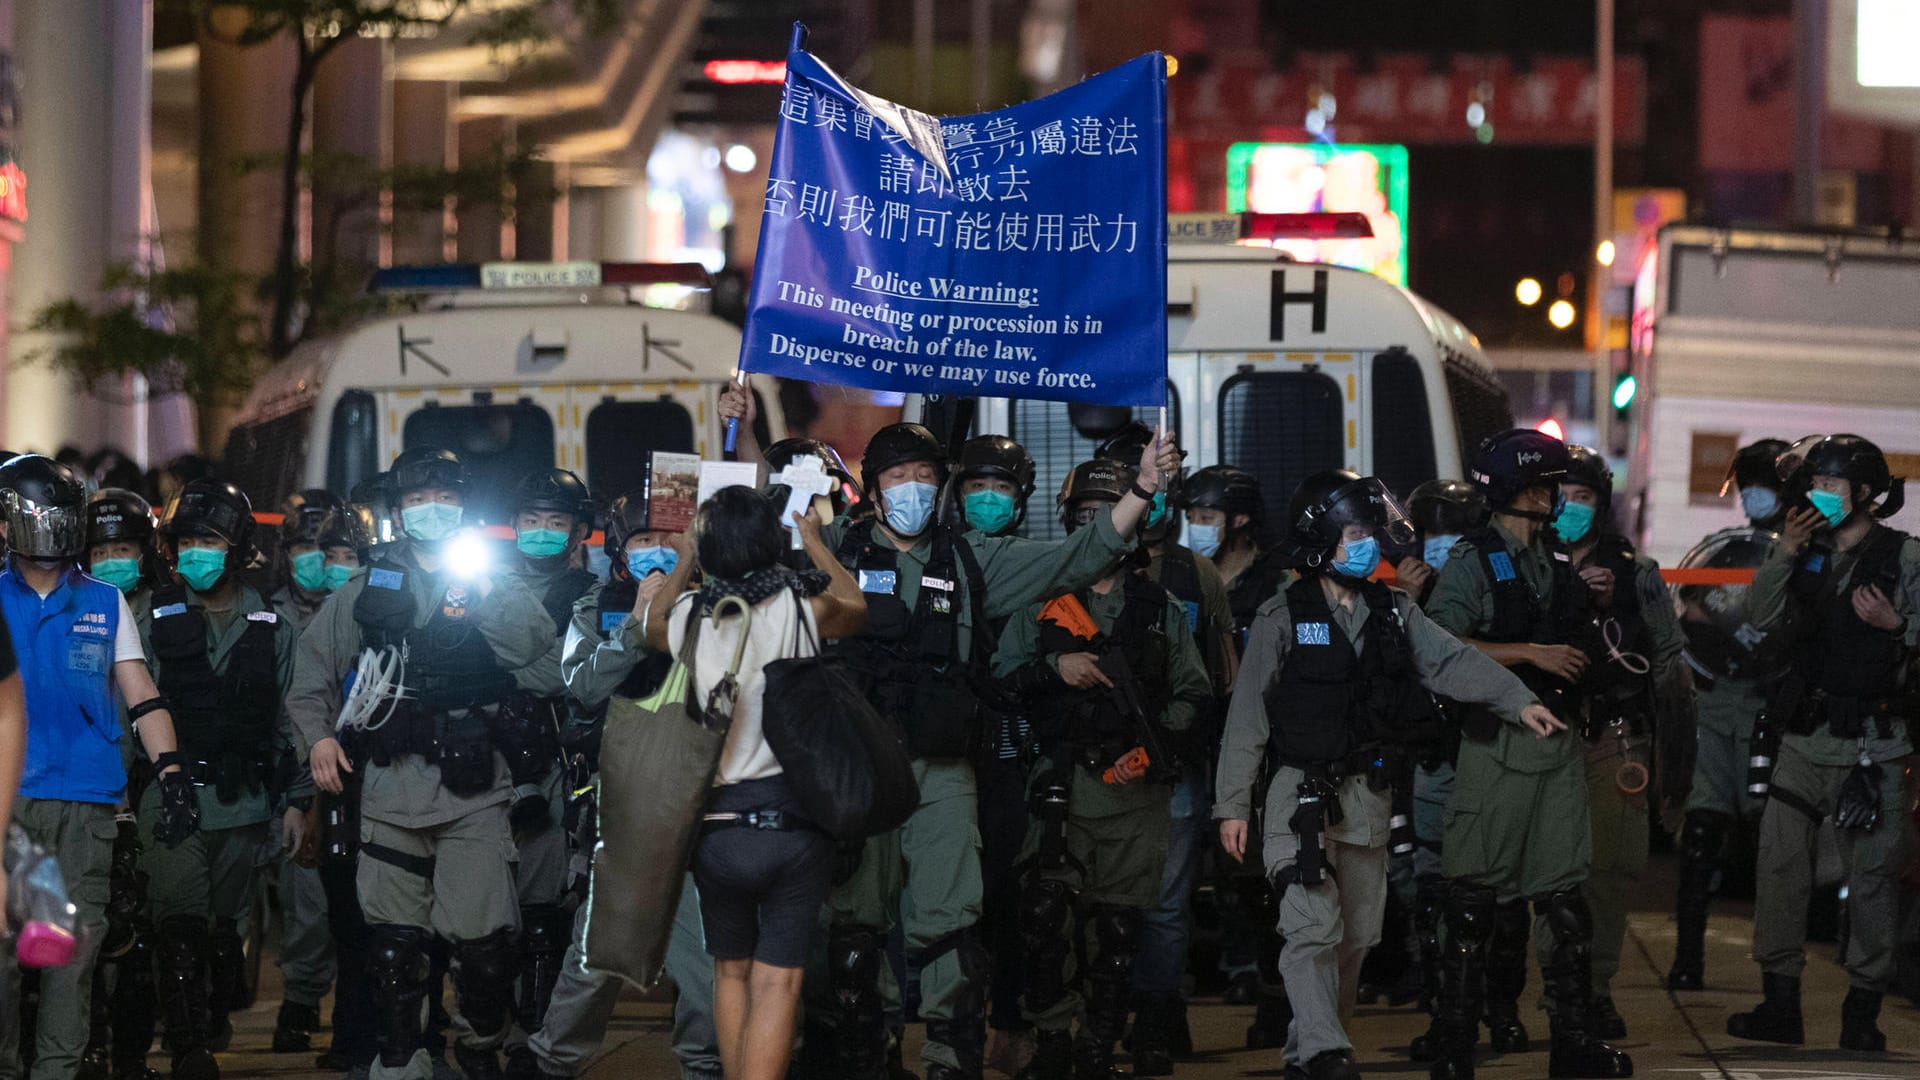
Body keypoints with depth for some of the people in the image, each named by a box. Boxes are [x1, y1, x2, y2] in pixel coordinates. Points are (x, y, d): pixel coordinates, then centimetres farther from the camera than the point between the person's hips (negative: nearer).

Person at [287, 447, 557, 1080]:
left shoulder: (494, 585, 10)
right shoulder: (369, 590, 14)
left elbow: (535, 644, -8)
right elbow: (312, 670, 20)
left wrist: (478, 588, -12)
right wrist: (318, 735, 6)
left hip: (473, 788, -2)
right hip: (391, 785, 2)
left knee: (483, 938, -7)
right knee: (393, 938, 3)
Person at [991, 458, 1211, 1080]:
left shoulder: (1161, 608, 14)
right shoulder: (1041, 601, 12)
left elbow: (1193, 694, 11)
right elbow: (1003, 676, 8)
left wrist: (1155, 744, -4)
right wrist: (1054, 668, -10)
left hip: (1136, 786, 1)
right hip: (1064, 781, -1)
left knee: (1117, 925, 1)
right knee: (1045, 912, -15)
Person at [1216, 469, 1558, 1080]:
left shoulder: (1394, 614, 9)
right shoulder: (1283, 618, -5)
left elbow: (1451, 662, -2)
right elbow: (1247, 715, -6)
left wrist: (1518, 701, -17)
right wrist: (1232, 804, -9)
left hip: (1369, 795, 6)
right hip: (1303, 793, -6)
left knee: (1356, 935, 10)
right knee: (1314, 926, -17)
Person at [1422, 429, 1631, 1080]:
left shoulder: (1557, 558, 15)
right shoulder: (1475, 562, -7)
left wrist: (1599, 602, 7)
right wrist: (1531, 653, -20)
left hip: (1558, 743, 6)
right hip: (1498, 743, -6)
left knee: (1565, 893, 6)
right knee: (1477, 902, -3)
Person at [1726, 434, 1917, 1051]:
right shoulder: (1807, 554, 12)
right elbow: (1762, 618, 3)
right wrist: (1783, 554, -6)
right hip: (1805, 739, 4)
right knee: (1779, 862, 0)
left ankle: (1863, 1010, 5)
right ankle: (1780, 1003, 6)